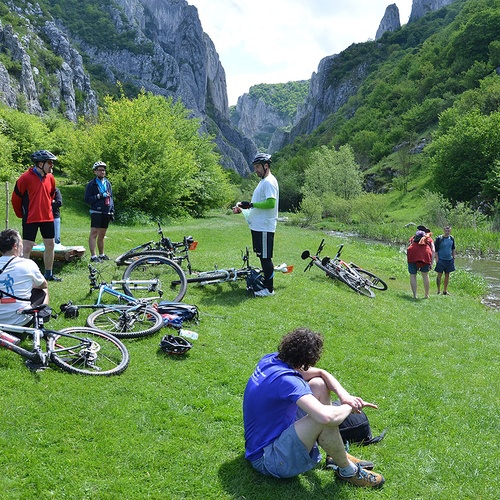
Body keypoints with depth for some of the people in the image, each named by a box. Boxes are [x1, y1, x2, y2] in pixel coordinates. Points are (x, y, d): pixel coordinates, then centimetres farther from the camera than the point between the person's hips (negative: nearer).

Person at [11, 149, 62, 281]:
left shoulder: (50, 178, 3)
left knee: (50, 245, 11)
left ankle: (49, 274, 24)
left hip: (47, 217, 6)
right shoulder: (25, 178, -14)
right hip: (30, 219, -6)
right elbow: (16, 198, -5)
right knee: (27, 248, -3)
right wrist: (22, 215, 5)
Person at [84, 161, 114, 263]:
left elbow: (111, 197, 22)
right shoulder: (91, 184, -2)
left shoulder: (108, 183, 15)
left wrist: (112, 210, 15)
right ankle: (93, 256, -12)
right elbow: (87, 199, -8)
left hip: (106, 213, 6)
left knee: (102, 235, 13)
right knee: (94, 233, -11)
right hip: (96, 212, -6)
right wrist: (99, 196, -17)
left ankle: (101, 254, 21)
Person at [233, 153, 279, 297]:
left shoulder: (269, 182, -14)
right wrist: (242, 209, 12)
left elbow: (271, 203, -25)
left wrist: (251, 204, -21)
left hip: (264, 227, -10)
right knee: (262, 257, 16)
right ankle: (265, 283, 25)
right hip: (258, 225, 10)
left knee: (265, 258, -5)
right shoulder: (263, 182, 19)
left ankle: (269, 289, 3)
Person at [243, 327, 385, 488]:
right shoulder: (285, 380, -31)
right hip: (268, 461, -9)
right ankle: (347, 471, -1)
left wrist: (344, 395, -13)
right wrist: (349, 407, -21)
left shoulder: (271, 359, -4)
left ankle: (335, 455, 11)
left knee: (319, 384, 5)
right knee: (324, 420, -30)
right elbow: (325, 416, -42)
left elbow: (322, 373, 5)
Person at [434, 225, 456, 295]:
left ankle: (445, 290, 20)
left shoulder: (452, 238, 4)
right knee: (439, 275, -1)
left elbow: (453, 249, 16)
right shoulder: (439, 238, -10)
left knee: (447, 275, 10)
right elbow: (436, 250, -8)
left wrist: (453, 257, 13)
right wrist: (437, 259, -12)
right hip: (441, 259, -5)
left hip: (449, 260, 5)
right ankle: (438, 290, 9)